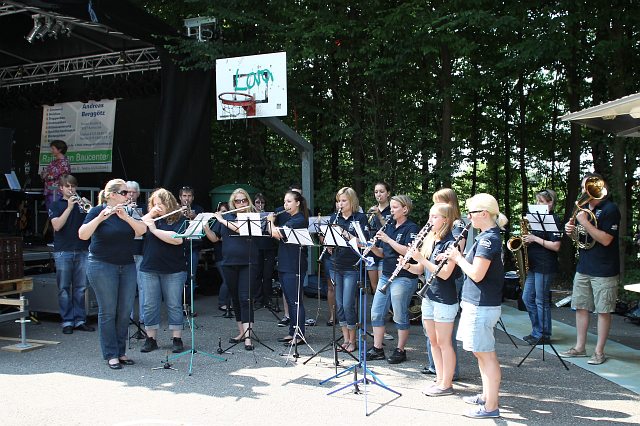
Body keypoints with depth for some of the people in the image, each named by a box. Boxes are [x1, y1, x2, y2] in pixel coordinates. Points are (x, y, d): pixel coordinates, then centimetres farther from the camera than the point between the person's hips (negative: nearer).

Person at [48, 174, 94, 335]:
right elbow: (57, 225, -10)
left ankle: (80, 320, 11)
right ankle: (67, 322, 7)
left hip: (82, 251, 2)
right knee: (64, 288, 1)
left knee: (81, 288, 5)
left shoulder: (82, 203, 13)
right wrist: (69, 207, -15)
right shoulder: (56, 205, 6)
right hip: (63, 251, -2)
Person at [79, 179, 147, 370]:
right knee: (108, 312, 0)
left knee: (125, 311, 7)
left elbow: (142, 230, -8)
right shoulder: (97, 211, -5)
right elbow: (82, 235, -18)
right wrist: (100, 218, -29)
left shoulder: (128, 212, 8)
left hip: (127, 266, 5)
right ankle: (111, 355, 9)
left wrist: (125, 217, -22)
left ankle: (121, 351, 19)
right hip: (103, 266, -5)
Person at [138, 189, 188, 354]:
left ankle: (177, 339, 14)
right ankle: (151, 339, 19)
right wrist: (150, 215, -6)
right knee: (150, 305, 7)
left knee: (174, 305, 4)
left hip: (174, 270, -4)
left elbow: (177, 239, -19)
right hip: (149, 269, 4)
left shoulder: (179, 220, -3)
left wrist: (154, 229, -15)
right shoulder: (150, 219, 11)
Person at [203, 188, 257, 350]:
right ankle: (241, 332, 24)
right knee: (236, 299, 12)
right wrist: (205, 225, -5)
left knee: (245, 299, -9)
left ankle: (247, 337, -10)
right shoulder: (226, 216, 10)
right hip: (229, 264, 4)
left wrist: (223, 221, -16)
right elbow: (214, 238, 11)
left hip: (248, 264, -4)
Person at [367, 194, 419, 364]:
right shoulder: (389, 227, 14)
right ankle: (377, 349, 17)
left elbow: (408, 252, -22)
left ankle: (400, 351, 16)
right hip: (386, 276, 8)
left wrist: (388, 239, -21)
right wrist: (373, 247, -3)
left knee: (400, 315, 2)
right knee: (376, 312, 7)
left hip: (403, 278, -8)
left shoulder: (411, 228, -8)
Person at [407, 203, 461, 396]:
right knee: (433, 341, 14)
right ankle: (440, 379, 26)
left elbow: (445, 273, -22)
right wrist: (408, 265, -9)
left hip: (445, 299, -8)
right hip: (428, 297, 8)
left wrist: (421, 259, -23)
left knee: (443, 342, 1)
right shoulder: (429, 240, 9)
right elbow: (420, 270, 12)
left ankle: (446, 385, 12)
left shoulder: (450, 243, -13)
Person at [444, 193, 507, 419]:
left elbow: (477, 274, -23)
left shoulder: (488, 238, -19)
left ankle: (490, 407, 7)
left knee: (487, 355, -2)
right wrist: (457, 257, 3)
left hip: (482, 305, -10)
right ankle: (486, 396, 32)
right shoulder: (488, 236, 12)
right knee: (480, 352, 19)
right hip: (477, 303, 10)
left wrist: (458, 258, -10)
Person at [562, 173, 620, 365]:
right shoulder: (583, 208, 11)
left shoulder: (610, 209, -11)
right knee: (580, 307, 11)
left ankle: (599, 351, 11)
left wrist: (585, 222, -23)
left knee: (603, 311, 2)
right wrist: (570, 229, -3)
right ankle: (580, 347, 22)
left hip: (604, 270, -7)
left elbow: (606, 239, -20)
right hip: (583, 267, 7)